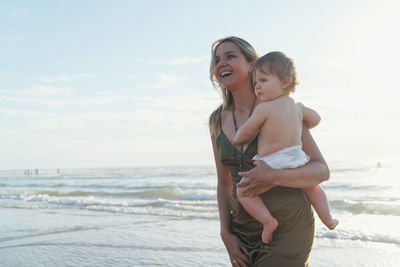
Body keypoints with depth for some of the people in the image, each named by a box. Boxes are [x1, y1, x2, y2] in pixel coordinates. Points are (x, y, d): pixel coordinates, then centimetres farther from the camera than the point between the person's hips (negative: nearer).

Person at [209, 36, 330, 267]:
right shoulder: (218, 121, 5)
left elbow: (322, 170, -8)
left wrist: (275, 177, -25)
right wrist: (226, 233, 3)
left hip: (287, 229, -5)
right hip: (244, 233, 5)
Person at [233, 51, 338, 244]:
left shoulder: (264, 108, -12)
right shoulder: (297, 106, 7)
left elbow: (245, 132, -5)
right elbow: (315, 119, 21)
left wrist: (234, 141, 16)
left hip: (272, 167, -7)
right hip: (297, 161, 7)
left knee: (243, 190, 2)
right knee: (313, 185, 34)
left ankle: (267, 220, -12)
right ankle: (328, 219, 38)